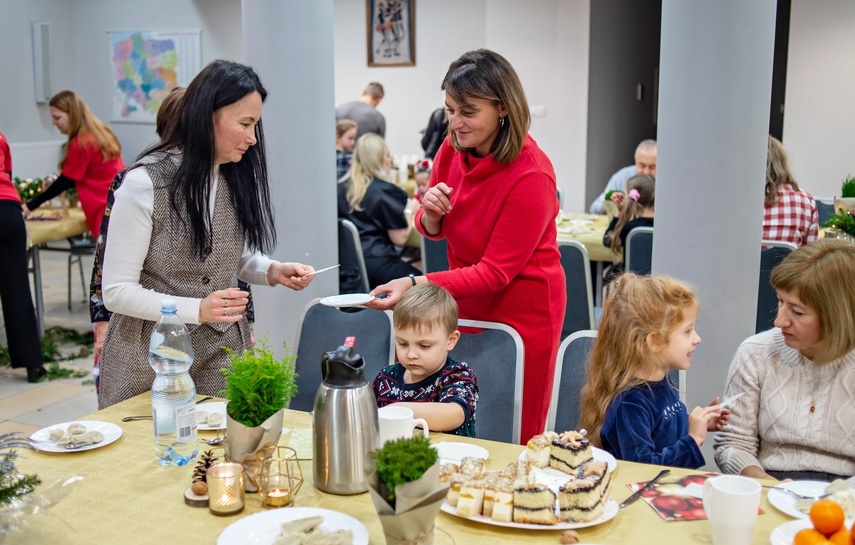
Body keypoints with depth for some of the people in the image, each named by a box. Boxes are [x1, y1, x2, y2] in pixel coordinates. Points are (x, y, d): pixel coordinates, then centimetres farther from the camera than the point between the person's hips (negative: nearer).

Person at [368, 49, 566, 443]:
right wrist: (431, 214, -15)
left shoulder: (531, 177, -24)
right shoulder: (452, 148, -4)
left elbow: (495, 272, -21)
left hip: (521, 310, -6)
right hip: (466, 302, 6)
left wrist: (416, 284, -30)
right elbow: (433, 231, 9)